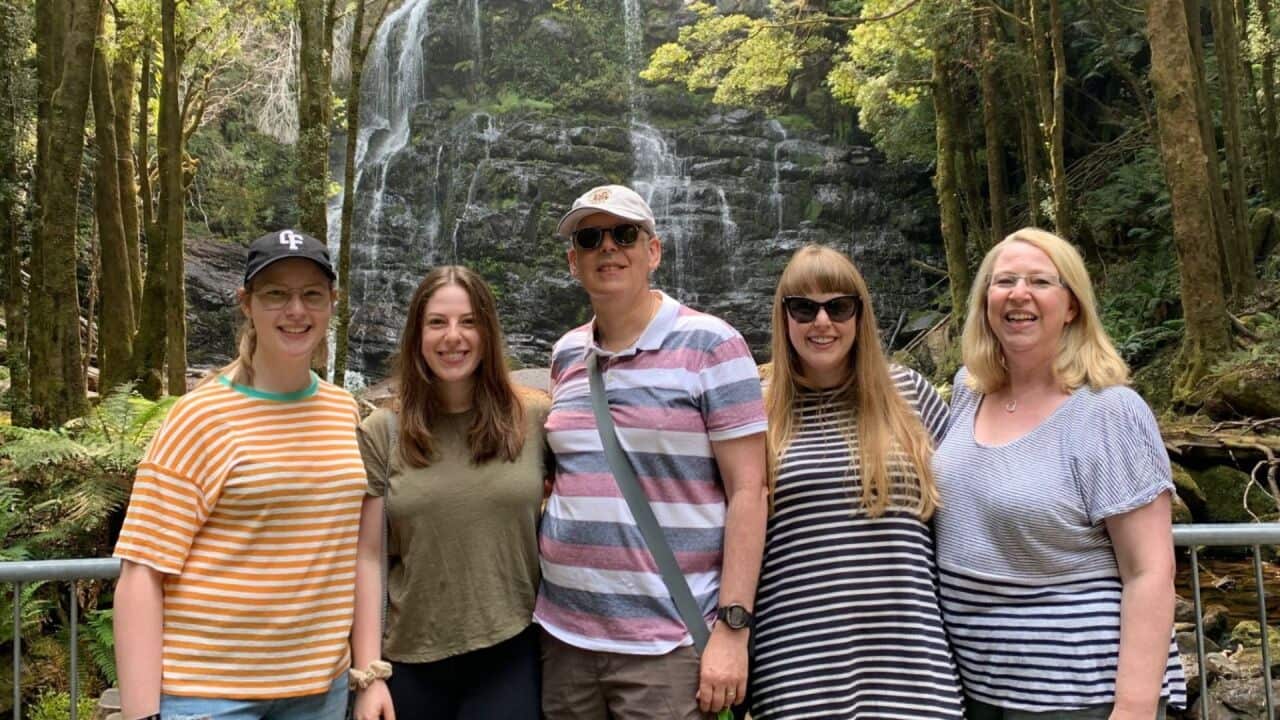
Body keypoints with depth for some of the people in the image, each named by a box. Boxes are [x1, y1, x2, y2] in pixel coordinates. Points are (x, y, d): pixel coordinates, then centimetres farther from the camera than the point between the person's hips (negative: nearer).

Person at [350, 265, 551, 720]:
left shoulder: (535, 419, -3)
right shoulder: (381, 434, -1)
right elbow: (368, 557, -1)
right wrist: (368, 673, -4)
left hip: (513, 654, -1)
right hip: (413, 661, 1)